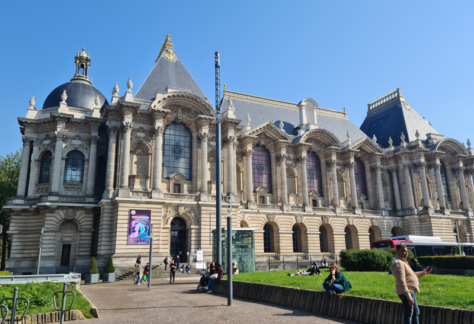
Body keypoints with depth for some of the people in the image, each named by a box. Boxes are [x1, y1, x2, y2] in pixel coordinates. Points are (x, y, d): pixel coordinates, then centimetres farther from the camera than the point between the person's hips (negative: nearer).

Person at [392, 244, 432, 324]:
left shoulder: (402, 262, 15)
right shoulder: (398, 263, -20)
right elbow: (401, 282, -26)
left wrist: (423, 273, 20)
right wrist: (409, 296, -27)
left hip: (411, 291, 11)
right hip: (406, 292, -11)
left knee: (416, 312, 22)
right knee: (408, 315, -2)